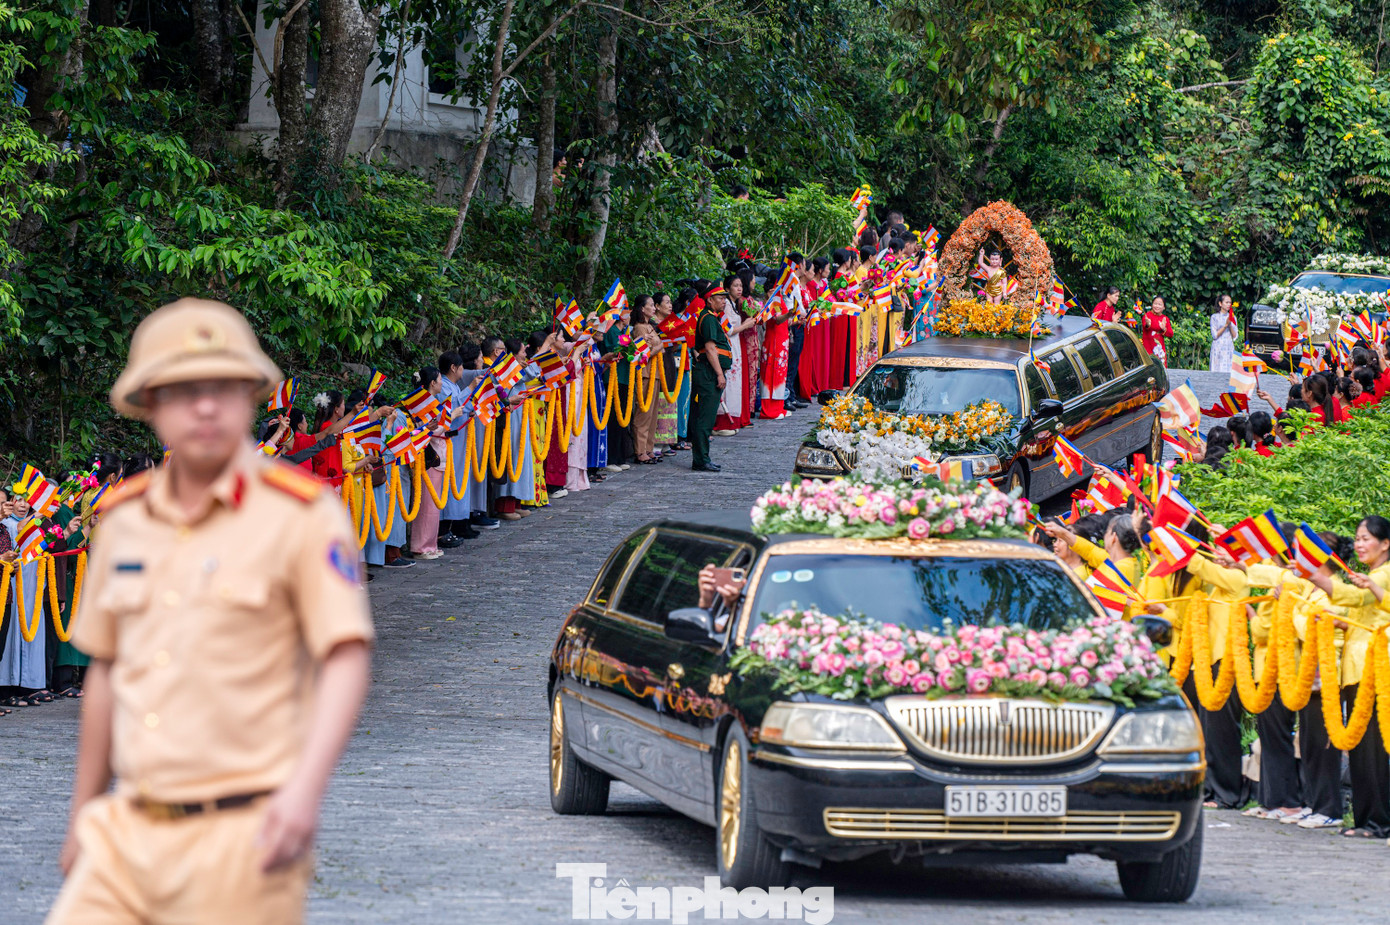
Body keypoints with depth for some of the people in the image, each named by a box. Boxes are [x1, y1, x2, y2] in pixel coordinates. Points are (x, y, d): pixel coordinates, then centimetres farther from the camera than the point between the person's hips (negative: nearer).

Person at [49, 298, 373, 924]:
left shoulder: (302, 515, -5)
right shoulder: (125, 521, 12)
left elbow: (347, 662, -10)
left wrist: (304, 791, -23)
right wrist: (83, 813, 23)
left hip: (239, 839, -5)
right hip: (130, 830, 5)